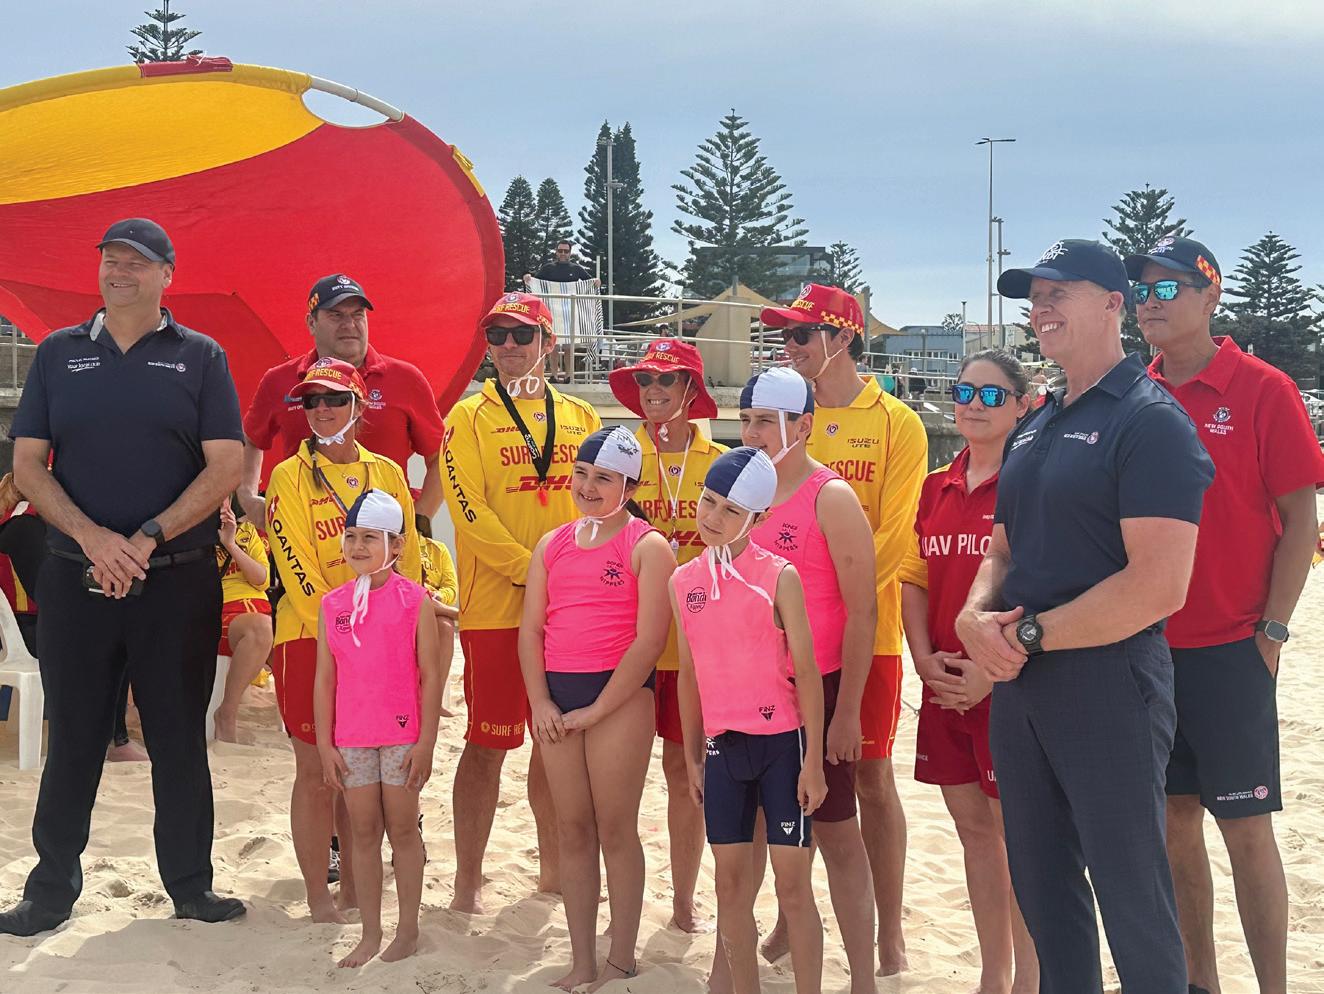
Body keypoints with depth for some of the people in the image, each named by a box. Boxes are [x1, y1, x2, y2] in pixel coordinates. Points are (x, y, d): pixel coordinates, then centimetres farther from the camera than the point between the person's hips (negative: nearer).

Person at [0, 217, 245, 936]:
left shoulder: (200, 357, 4)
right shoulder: (59, 353, 8)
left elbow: (225, 467, -3)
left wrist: (147, 539, -14)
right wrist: (92, 538, -12)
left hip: (178, 583, -1)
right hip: (74, 580, 1)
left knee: (180, 740, 6)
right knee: (73, 739, 6)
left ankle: (190, 884, 17)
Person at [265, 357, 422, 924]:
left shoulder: (387, 474, 9)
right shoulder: (291, 477, -3)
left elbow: (407, 558, 10)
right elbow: (296, 567, -10)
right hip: (311, 639, -4)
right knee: (316, 770, -1)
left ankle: (354, 888, 20)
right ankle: (319, 900, 7)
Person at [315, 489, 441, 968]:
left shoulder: (414, 600, -5)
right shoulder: (332, 604, 5)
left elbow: (431, 676, -5)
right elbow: (325, 679, 7)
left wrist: (426, 741, -9)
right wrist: (324, 744, 4)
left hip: (403, 735, -3)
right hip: (351, 739, 3)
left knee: (402, 829, 5)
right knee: (363, 831, 9)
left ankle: (407, 931, 17)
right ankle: (370, 934, 18)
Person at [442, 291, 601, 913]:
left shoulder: (579, 417, 13)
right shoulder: (470, 417, 0)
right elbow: (470, 509, -9)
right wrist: (535, 571, -17)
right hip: (495, 605, -4)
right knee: (488, 743, -1)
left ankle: (554, 867, 23)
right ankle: (468, 879, 7)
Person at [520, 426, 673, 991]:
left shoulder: (647, 547, -4)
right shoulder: (552, 546, 13)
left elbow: (649, 639, -11)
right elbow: (531, 629, 11)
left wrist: (597, 709, -12)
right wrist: (540, 701, -2)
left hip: (619, 695, -5)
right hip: (556, 697, 6)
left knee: (616, 830, -1)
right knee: (572, 831, 8)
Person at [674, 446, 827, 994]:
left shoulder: (778, 576, -7)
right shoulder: (683, 582, 6)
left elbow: (806, 672, -6)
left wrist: (813, 760, -9)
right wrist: (692, 756, 14)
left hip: (782, 742, -4)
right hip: (722, 745, 4)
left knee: (793, 882, 0)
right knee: (731, 881, 9)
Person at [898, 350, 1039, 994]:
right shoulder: (937, 488, 11)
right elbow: (914, 579, 13)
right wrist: (924, 657, -1)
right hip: (945, 685, 6)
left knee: (1017, 835, -1)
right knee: (973, 830, 12)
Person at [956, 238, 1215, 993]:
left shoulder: (1150, 421, -12)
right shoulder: (1035, 428, 14)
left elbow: (1158, 587, -22)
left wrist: (1029, 634, -15)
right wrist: (977, 617, -3)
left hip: (1108, 686, -8)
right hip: (1020, 685, 8)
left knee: (1132, 897, 1)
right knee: (1043, 888, 16)